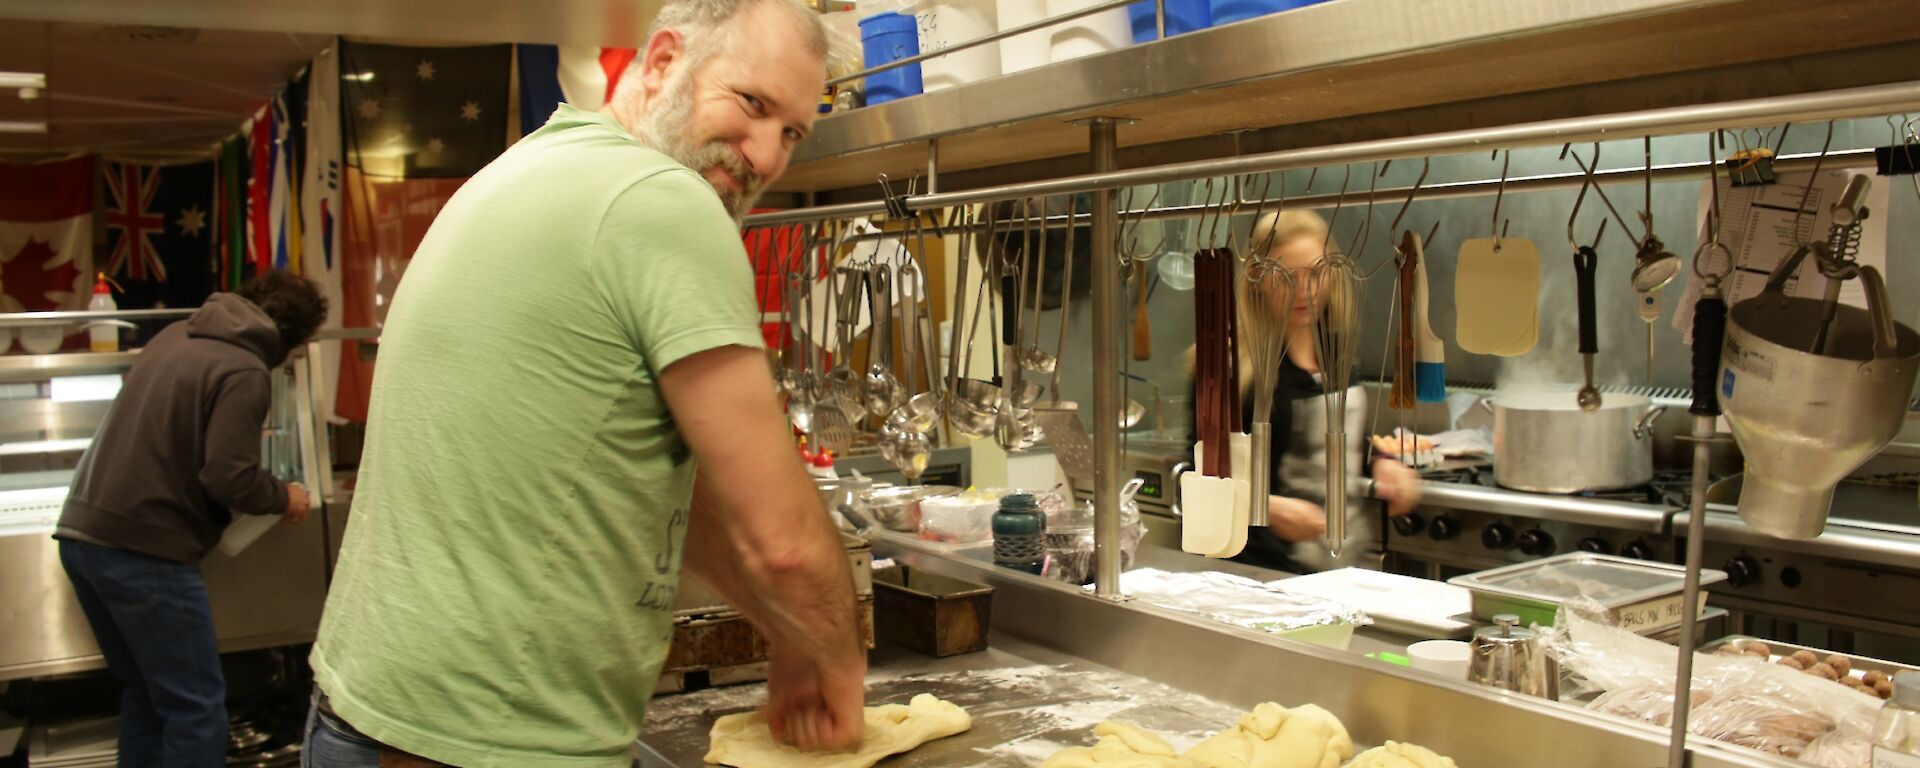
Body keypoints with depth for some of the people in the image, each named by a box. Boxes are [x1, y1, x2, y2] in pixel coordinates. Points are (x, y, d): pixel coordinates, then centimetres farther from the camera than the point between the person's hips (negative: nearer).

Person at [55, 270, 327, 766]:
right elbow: (230, 478, -19)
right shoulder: (245, 372, -14)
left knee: (144, 692, 21)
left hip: (81, 531, 9)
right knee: (196, 706, -1)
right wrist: (284, 498, 0)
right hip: (141, 548, -9)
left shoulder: (175, 335, 11)